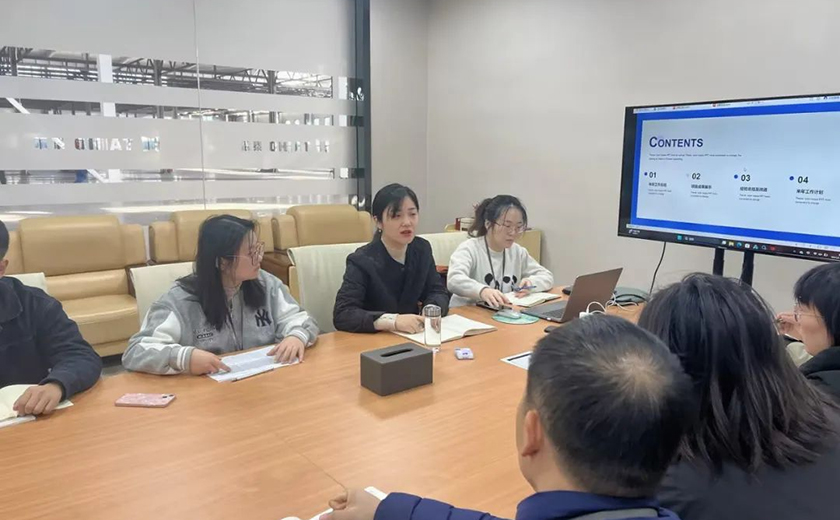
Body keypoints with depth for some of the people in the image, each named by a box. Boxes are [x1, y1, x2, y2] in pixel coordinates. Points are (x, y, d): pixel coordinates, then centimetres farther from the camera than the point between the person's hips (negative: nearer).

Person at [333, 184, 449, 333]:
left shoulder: (422, 249, 1)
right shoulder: (362, 261, -16)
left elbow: (438, 292, 3)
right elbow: (342, 314, -24)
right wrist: (392, 320, -34)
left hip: (413, 338, 4)